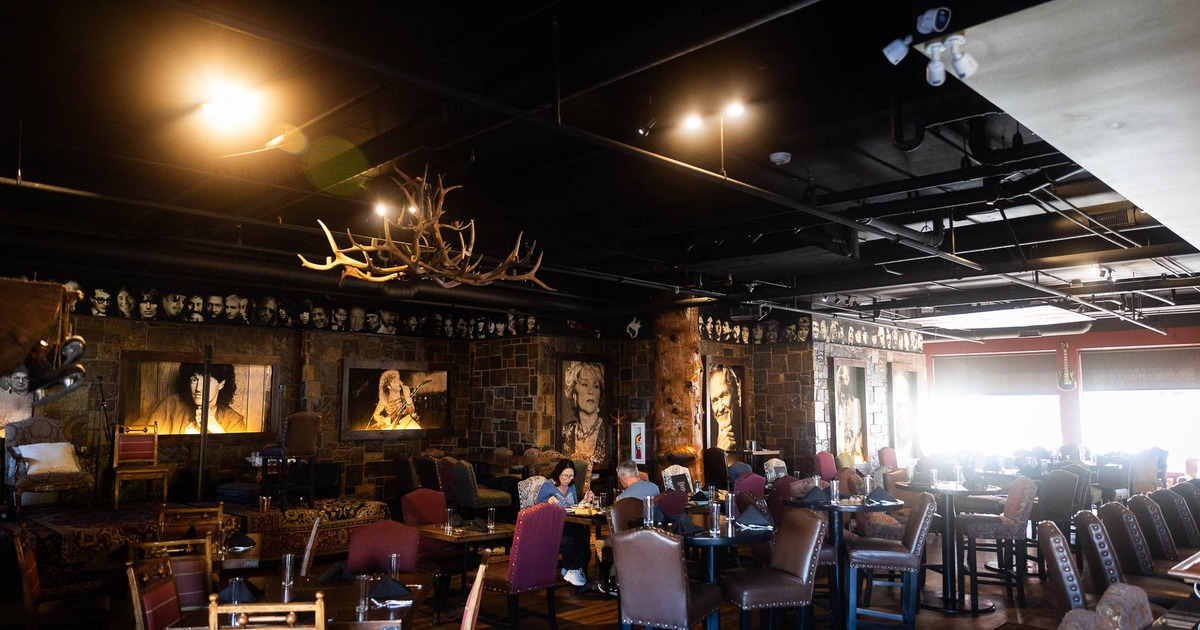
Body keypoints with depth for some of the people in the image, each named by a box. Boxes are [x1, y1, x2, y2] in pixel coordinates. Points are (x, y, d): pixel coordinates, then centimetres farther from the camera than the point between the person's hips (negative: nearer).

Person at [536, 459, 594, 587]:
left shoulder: (571, 487, 18)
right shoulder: (548, 485, -1)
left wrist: (584, 501, 9)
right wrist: (548, 502, -25)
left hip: (569, 524, 5)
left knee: (584, 533, -29)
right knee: (569, 540, -35)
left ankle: (575, 569, -17)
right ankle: (571, 570, -11)